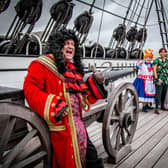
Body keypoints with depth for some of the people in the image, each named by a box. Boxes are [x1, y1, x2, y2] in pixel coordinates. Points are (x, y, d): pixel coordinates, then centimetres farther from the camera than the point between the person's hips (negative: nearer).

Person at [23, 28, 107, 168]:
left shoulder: (74, 68, 20)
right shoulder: (42, 64, -3)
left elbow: (85, 95, 23)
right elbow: (30, 89, -14)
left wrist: (95, 81, 5)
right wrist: (54, 105, -22)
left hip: (78, 123, 8)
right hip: (60, 124, -7)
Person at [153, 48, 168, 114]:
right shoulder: (157, 60, -7)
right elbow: (154, 69, -12)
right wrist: (157, 79, -18)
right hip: (159, 79, -6)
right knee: (158, 93, -10)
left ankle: (162, 106, 27)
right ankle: (156, 108, -7)